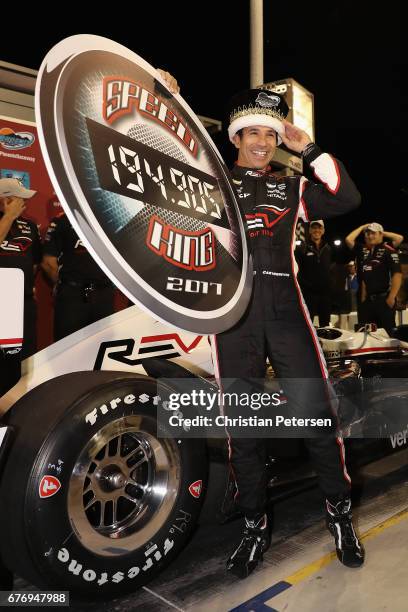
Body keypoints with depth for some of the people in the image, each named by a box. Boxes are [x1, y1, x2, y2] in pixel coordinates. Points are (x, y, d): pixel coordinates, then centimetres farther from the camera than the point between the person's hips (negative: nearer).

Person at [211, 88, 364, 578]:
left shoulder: (291, 188, 21)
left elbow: (347, 198, 10)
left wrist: (308, 150, 9)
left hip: (285, 307, 1)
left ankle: (339, 511, 25)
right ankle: (254, 526, 25)